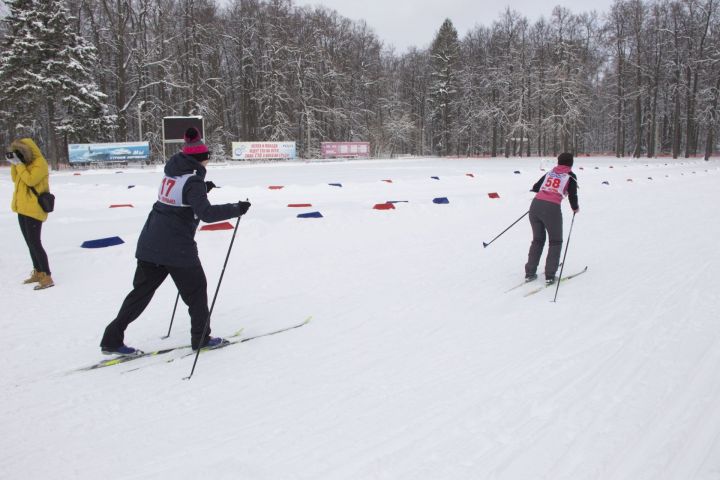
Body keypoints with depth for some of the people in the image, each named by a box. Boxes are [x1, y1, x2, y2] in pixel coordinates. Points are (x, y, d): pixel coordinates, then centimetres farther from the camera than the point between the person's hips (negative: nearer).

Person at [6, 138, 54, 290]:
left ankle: (47, 278, -11)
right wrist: (14, 164, 2)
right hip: (23, 208, 9)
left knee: (35, 243, -12)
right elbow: (16, 179, 14)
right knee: (31, 243, 13)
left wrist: (19, 164, -17)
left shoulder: (40, 163, -12)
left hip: (33, 209, -9)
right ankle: (38, 272, 22)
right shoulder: (24, 163, 15)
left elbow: (30, 180, -22)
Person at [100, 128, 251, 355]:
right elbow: (206, 213, -25)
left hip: (149, 243, 8)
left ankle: (112, 338, 16)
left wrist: (202, 189, 27)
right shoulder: (193, 180, -15)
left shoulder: (173, 171, 9)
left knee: (142, 290, 15)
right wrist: (236, 209, -20)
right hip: (176, 247, -8)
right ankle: (201, 337, 19)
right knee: (196, 289, 10)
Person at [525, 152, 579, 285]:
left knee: (537, 240, 19)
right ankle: (550, 276, 7)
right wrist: (575, 208, 19)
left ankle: (529, 273, 18)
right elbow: (572, 195, 1)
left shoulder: (549, 173, 21)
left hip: (535, 205, 4)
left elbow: (535, 188, 20)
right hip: (552, 208, -4)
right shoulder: (571, 176, 9)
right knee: (556, 241, 13)